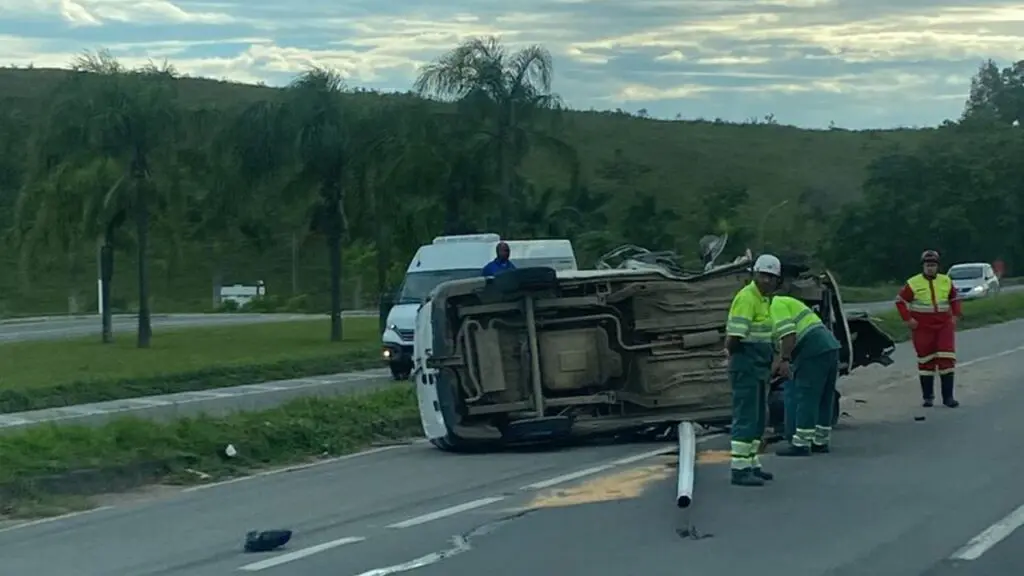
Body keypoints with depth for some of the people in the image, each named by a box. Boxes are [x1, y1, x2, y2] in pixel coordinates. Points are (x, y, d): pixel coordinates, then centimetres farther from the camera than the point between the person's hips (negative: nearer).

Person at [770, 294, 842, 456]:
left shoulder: (776, 305, -3)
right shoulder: (785, 302, 29)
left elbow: (788, 334, -16)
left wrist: (784, 360, -11)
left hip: (813, 350, -10)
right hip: (830, 346, 10)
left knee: (806, 399, -6)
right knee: (824, 399, 14)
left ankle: (800, 444, -3)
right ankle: (821, 441, 21)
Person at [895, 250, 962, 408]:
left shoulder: (946, 282, 6)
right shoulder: (913, 284, -4)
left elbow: (954, 298, 19)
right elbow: (900, 300, 1)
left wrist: (955, 316, 7)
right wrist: (907, 319, -6)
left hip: (944, 325, 2)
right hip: (922, 327, -2)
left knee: (947, 359, -7)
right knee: (926, 361, 5)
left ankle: (948, 396, -1)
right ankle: (927, 397, 15)